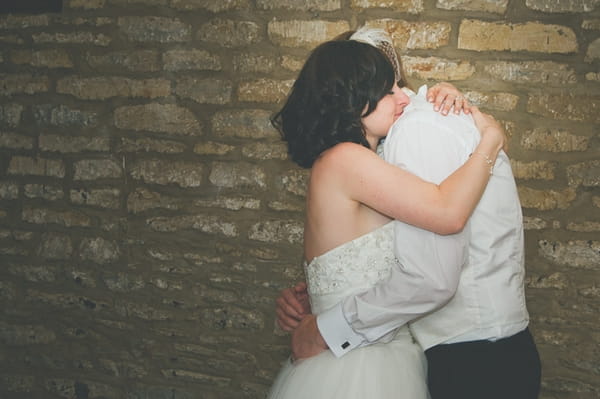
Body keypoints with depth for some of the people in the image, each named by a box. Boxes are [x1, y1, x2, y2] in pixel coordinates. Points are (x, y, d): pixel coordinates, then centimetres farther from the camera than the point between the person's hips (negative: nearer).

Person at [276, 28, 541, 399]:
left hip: (476, 363, -9)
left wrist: (326, 328, -13)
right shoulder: (431, 119, 14)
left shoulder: (420, 128, -17)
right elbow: (414, 254, 14)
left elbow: (429, 278, -25)